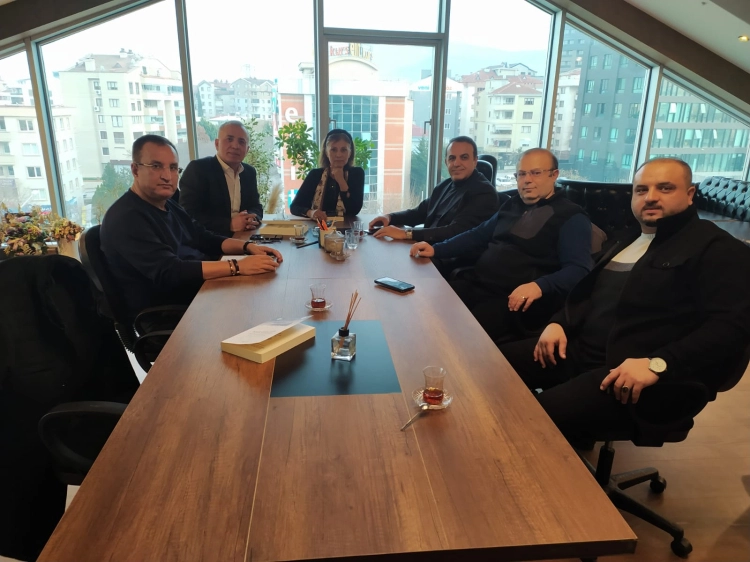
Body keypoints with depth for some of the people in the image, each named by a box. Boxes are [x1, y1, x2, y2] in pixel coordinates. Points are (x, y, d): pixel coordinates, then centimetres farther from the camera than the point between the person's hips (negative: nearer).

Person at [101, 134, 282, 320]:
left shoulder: (168, 205, 11)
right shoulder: (126, 218, -19)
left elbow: (206, 239, 12)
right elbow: (168, 273, -29)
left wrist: (248, 247, -7)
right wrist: (237, 267, -32)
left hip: (200, 289, 9)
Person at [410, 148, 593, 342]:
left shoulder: (571, 218, -1)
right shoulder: (512, 205, 20)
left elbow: (578, 269, -13)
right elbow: (478, 236, 26)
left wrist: (539, 286, -32)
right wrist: (436, 249, 13)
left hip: (517, 299, -6)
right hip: (477, 285, 7)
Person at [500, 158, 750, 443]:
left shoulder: (718, 249, -2)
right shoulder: (627, 241, 22)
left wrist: (658, 365, -27)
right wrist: (559, 323, 6)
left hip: (645, 378, -8)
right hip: (579, 350, 8)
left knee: (539, 416, -30)